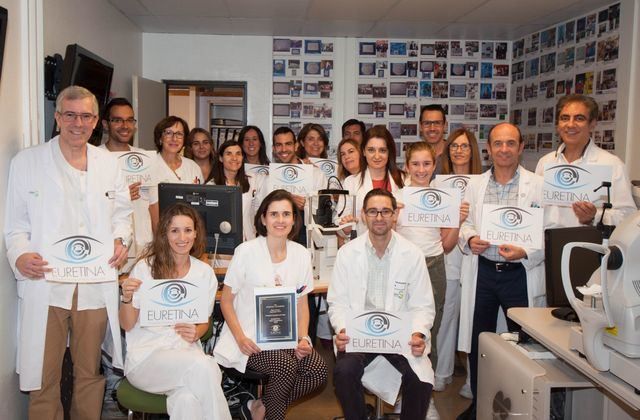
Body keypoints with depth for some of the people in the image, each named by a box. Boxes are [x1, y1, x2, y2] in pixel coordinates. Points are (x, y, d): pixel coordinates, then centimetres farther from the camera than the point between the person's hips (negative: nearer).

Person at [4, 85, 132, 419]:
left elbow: (122, 212, 17)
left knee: (90, 373, 13)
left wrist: (121, 239, -3)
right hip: (45, 284, -2)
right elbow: (15, 223, 4)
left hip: (96, 287, 2)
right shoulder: (26, 162, 4)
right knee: (43, 378, 3)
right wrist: (19, 255, -14)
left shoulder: (109, 163, 12)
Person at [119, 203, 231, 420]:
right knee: (203, 366, -31)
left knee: (188, 399, -33)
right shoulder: (145, 266, -4)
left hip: (186, 352, 2)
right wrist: (127, 298, -20)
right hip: (146, 356, -2)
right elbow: (127, 325, 0)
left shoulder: (205, 272, 6)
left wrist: (196, 333, -7)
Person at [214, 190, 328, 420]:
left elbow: (302, 304, 10)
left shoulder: (301, 254, 4)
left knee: (318, 370, -19)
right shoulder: (246, 251, -8)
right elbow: (226, 300, -4)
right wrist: (240, 338, -18)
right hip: (250, 338, -4)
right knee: (286, 367, -29)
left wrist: (303, 338, -7)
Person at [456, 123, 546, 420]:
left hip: (520, 274, -2)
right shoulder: (475, 185, 8)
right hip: (482, 272, 3)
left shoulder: (539, 186, -2)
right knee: (478, 343, 11)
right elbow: (464, 225, 12)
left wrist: (526, 253, -20)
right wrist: (469, 240, -10)